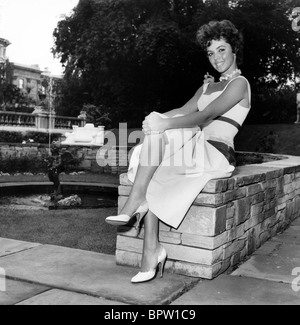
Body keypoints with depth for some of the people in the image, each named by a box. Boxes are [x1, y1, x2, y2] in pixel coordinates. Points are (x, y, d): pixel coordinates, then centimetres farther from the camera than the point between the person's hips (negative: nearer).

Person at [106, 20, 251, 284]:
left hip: (216, 155, -7)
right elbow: (185, 110, 13)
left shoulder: (239, 83, -1)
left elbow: (205, 116, -16)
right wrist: (157, 119, -7)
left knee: (158, 133, -25)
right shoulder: (207, 86, 26)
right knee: (150, 176, -19)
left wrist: (164, 124, -25)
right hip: (195, 151, 7)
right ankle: (152, 250, -20)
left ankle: (135, 202, -20)